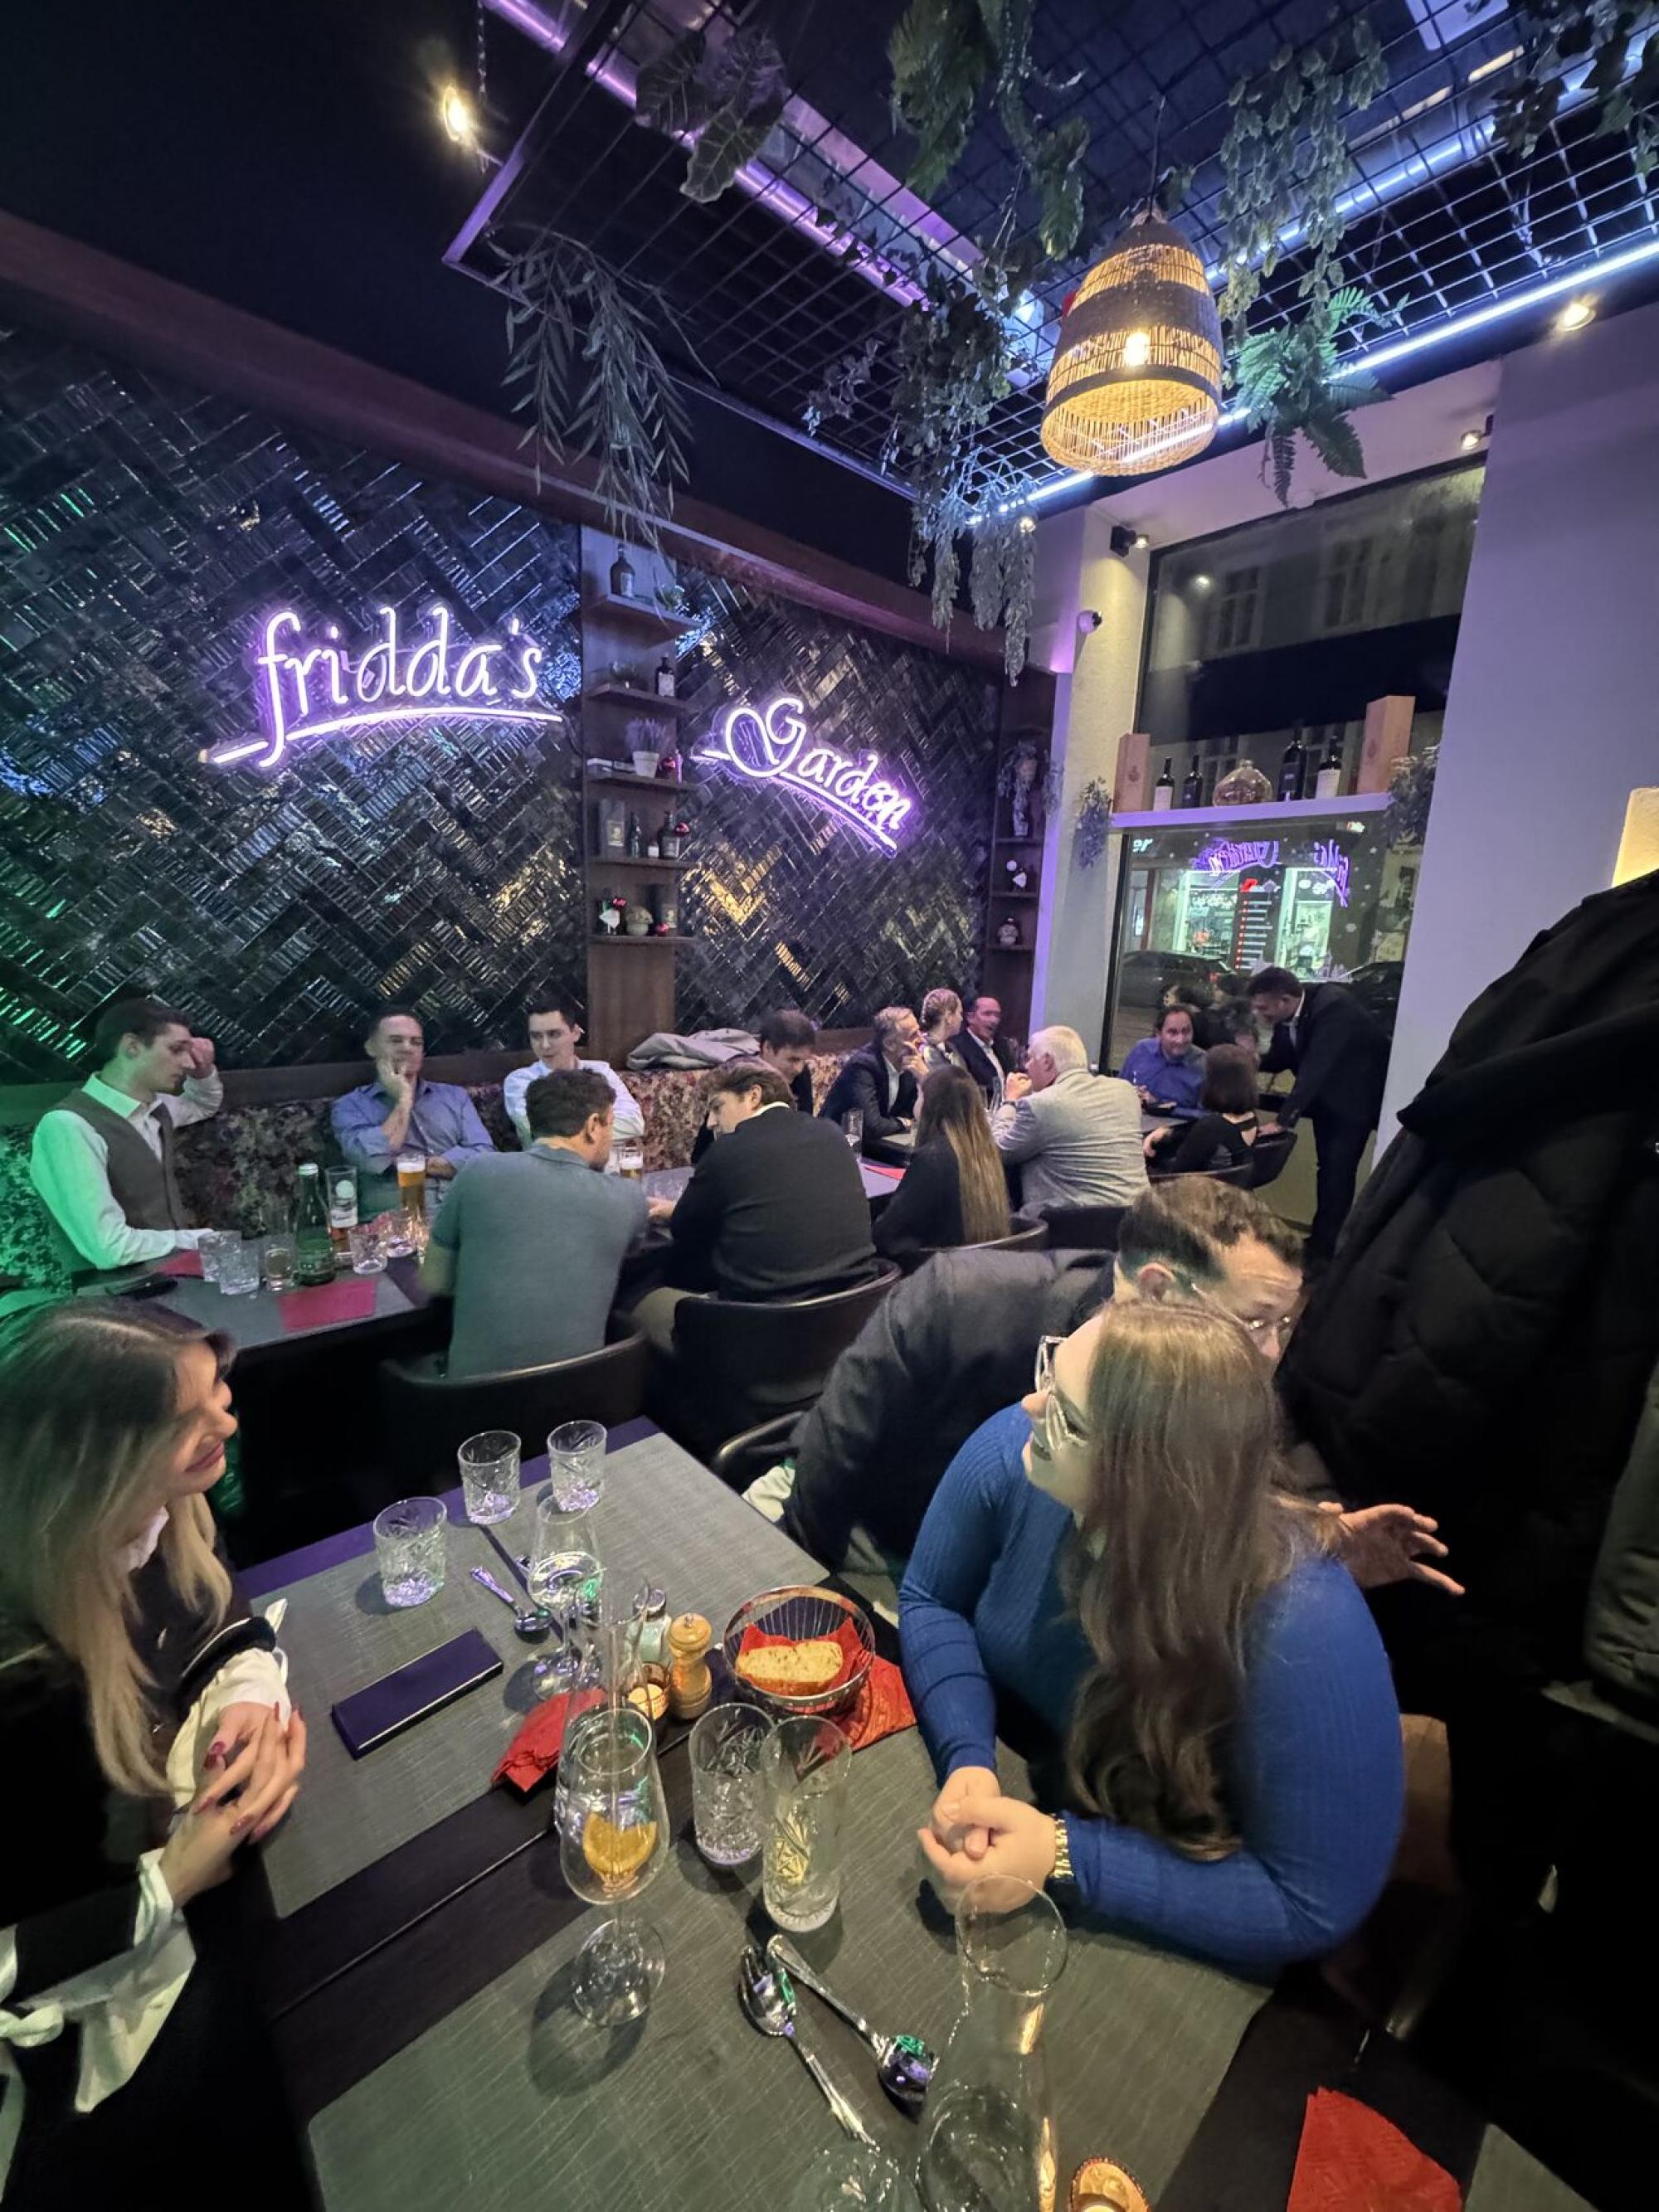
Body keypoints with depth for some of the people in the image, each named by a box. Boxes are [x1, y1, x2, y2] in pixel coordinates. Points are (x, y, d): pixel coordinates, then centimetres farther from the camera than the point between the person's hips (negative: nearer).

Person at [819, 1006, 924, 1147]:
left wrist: (923, 1074, -15)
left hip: (877, 1144, 6)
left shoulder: (908, 1064, -5)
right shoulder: (863, 1065, -23)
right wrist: (901, 1123, -13)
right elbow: (872, 1127, -31)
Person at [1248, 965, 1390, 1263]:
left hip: (1358, 1092, -7)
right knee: (1327, 1166, 14)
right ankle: (1321, 1237, 25)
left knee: (1338, 1168, -10)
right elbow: (1281, 1058, -1)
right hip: (1326, 1093, 7)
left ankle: (1324, 1246, -1)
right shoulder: (1287, 1014, -13)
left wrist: (1285, 1120, -45)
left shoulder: (1333, 1005, -34)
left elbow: (1315, 1067, -41)